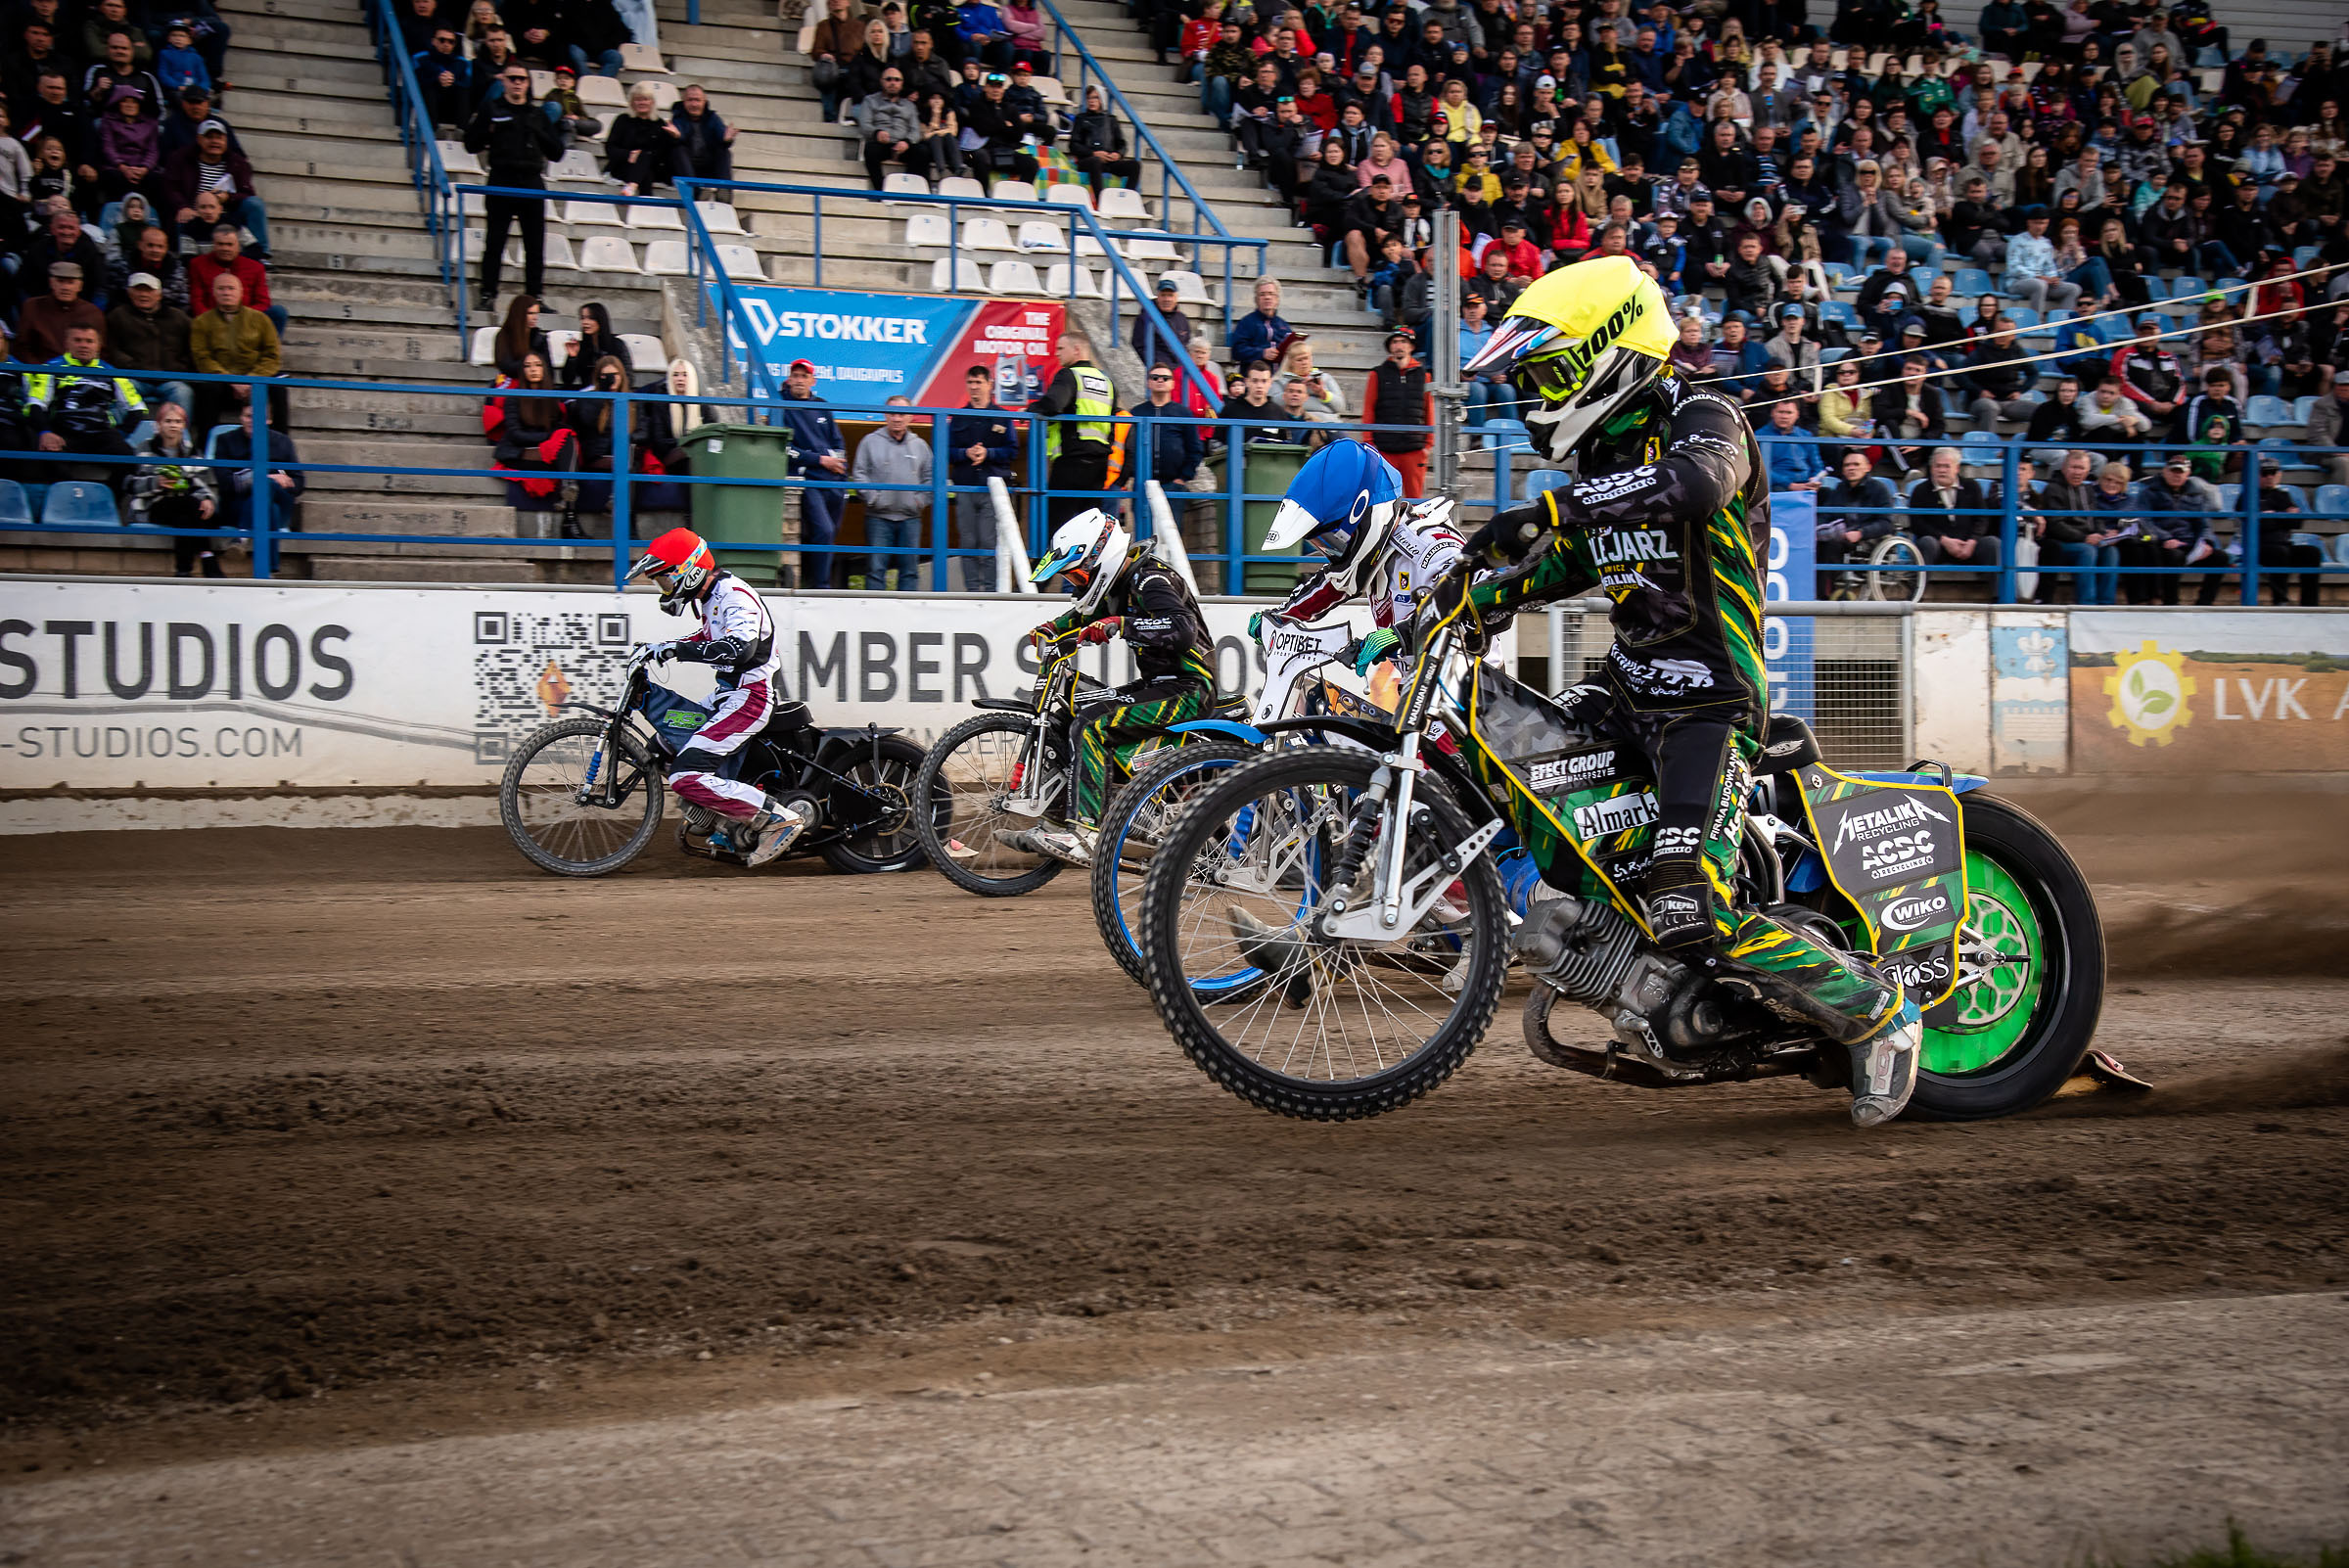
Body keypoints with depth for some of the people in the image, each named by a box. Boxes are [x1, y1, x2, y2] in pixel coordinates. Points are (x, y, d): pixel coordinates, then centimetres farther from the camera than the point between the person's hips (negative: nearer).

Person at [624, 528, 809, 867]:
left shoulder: (735, 596, -19)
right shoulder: (711, 595, 12)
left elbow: (739, 648, -35)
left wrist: (676, 649, -35)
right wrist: (658, 648, 18)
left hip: (749, 698, -11)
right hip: (729, 695, 11)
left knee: (686, 776, -19)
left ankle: (780, 817, -14)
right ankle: (737, 829, 15)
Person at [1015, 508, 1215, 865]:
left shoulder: (1149, 580, -18)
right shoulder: (1120, 581, 12)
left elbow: (1182, 630, -35)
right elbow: (1087, 614, 33)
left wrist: (1120, 624, -39)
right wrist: (1052, 628, 15)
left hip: (1185, 689, -11)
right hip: (1159, 684, 11)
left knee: (1093, 726, -25)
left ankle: (1088, 835, -29)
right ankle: (1059, 823, 14)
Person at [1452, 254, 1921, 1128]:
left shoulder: (1702, 418, -9)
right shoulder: (1600, 460, 17)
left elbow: (1694, 481, -32)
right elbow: (1566, 563, 26)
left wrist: (1551, 511, -40)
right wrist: (1471, 601, 8)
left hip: (1708, 703, -9)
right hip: (1630, 693, 9)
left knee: (1691, 916, -22)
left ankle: (1876, 1013, -5)